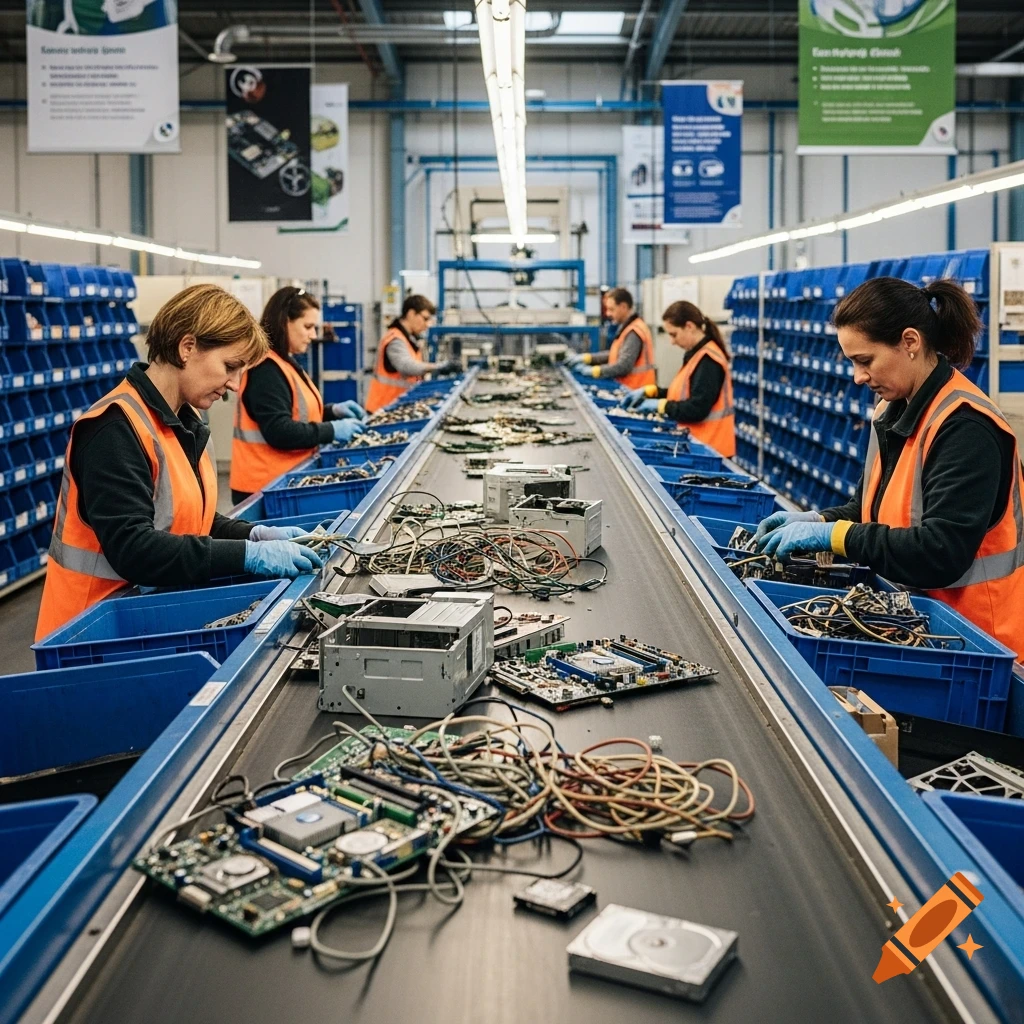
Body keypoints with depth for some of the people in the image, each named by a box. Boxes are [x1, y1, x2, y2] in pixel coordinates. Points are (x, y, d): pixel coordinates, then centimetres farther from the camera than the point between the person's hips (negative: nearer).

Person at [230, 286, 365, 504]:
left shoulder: (285, 363, 13)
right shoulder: (266, 369, -19)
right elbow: (279, 432, -25)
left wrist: (333, 411, 6)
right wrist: (332, 430, -20)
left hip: (287, 480, 10)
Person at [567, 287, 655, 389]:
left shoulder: (634, 332, -17)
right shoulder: (629, 328, 16)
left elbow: (623, 366, -23)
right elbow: (614, 354, 19)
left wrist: (592, 371, -16)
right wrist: (585, 358, 10)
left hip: (635, 391, -9)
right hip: (629, 388, 9)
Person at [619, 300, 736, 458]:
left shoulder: (708, 360, -18)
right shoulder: (697, 354, 11)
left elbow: (697, 409, -23)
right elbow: (684, 392, 20)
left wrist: (660, 405, -13)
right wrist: (649, 391, 10)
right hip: (697, 443, 9)